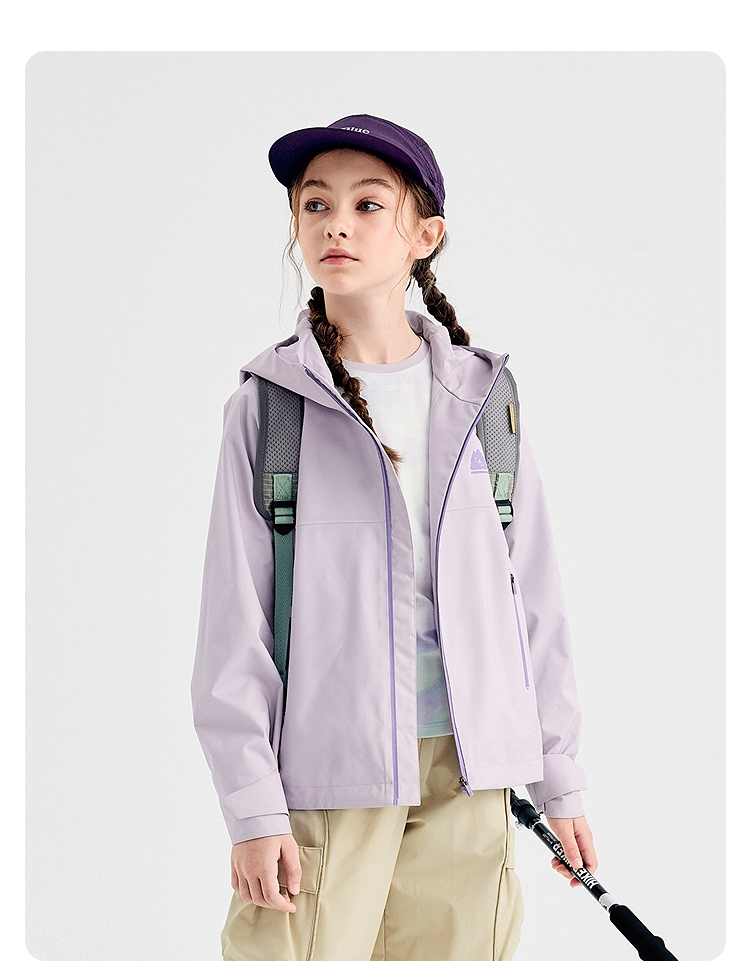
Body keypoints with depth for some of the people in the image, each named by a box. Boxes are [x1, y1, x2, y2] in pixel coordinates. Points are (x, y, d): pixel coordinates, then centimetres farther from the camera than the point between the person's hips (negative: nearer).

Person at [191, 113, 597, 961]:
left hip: (464, 772, 2)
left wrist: (559, 780, 9)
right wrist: (252, 809, -7)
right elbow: (233, 620, -2)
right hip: (324, 767, -2)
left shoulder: (481, 397, 7)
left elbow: (534, 596, 11)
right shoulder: (266, 404, 0)